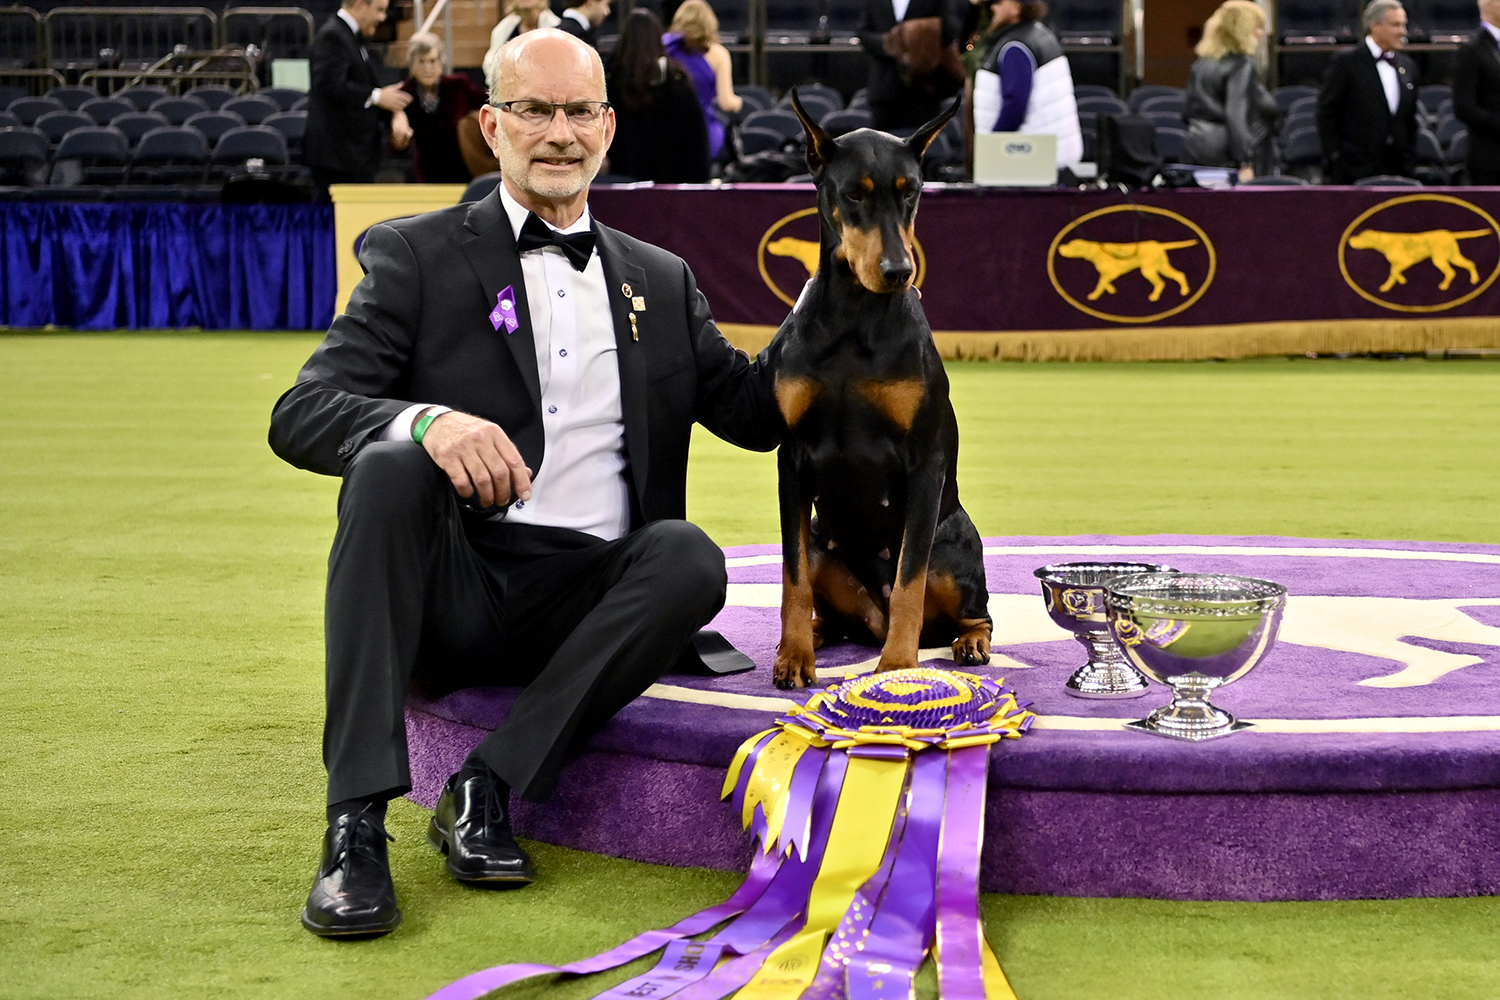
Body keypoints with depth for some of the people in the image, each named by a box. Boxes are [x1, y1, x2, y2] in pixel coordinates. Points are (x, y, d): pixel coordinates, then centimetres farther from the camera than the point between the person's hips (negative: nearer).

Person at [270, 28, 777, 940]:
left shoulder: (661, 282, 19)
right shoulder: (417, 255, 7)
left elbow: (758, 413, 18)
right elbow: (301, 415, -4)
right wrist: (426, 420, -26)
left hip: (586, 604, 2)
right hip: (450, 591, -2)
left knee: (688, 554, -27)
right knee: (390, 466, -31)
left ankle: (489, 793, -21)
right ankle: (358, 825, -32)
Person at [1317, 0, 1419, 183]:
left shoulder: (1408, 66, 15)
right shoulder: (1346, 62, -3)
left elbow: (1411, 118, 19)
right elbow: (1326, 113, -4)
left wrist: (1410, 162, 13)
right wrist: (1335, 156, -9)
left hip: (1398, 168, 5)